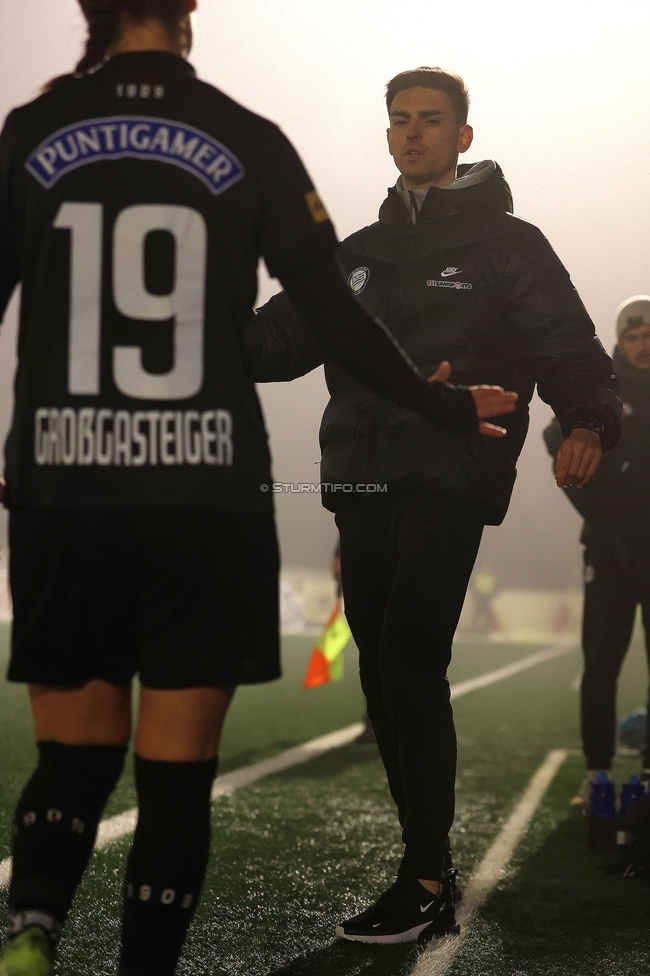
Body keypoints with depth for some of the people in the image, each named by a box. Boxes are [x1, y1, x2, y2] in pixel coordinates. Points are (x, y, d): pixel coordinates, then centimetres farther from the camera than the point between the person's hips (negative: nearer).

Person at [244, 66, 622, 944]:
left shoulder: (507, 243, 7)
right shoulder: (360, 253, 22)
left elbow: (565, 342, -4)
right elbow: (282, 335, 17)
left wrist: (588, 420, -24)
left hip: (451, 483, -6)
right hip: (363, 484, 6)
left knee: (410, 666, -16)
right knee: (383, 675, 4)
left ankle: (425, 881, -11)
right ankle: (430, 870, 14)